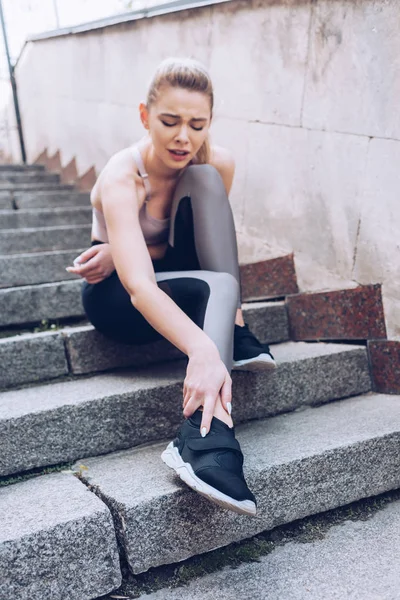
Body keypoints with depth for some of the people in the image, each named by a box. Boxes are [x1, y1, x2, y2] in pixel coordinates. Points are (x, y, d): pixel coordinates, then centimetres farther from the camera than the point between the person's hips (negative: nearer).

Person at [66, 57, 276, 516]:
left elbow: (209, 243, -4)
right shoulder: (121, 177, -28)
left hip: (181, 276, 5)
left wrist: (128, 252, -21)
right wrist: (202, 351, -59)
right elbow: (139, 284, -42)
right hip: (117, 297, -4)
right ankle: (211, 436, -42)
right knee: (218, 287, -34)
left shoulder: (218, 163, -13)